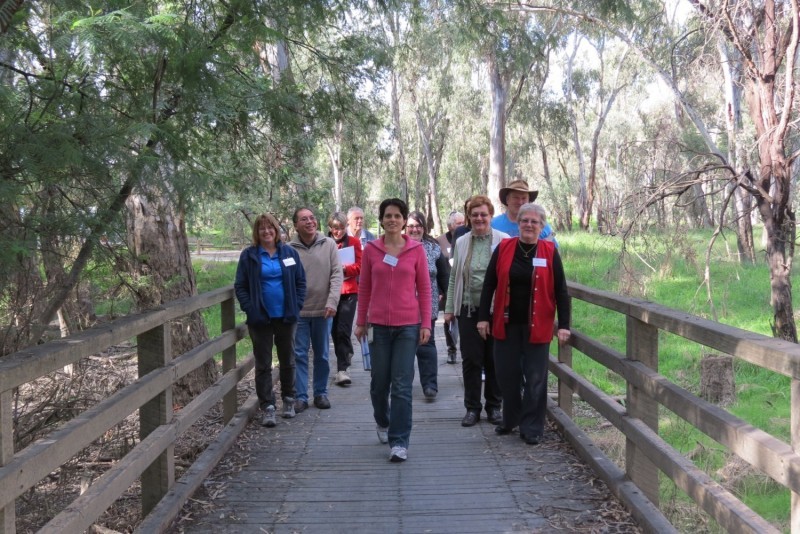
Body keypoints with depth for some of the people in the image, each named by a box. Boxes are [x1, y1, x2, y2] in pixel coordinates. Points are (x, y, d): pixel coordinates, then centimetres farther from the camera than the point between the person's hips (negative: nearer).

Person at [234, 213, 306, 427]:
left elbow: (301, 281, 5)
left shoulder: (289, 253, 2)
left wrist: (297, 305, -5)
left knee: (287, 361, 14)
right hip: (261, 319, -2)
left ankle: (288, 399, 31)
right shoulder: (249, 255, -1)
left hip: (286, 317, 2)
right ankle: (267, 407, 8)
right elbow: (240, 286, 0)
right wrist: (250, 308, -11)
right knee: (263, 364, 2)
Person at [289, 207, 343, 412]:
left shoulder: (329, 244, -2)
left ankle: (321, 393, 25)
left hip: (323, 310, 1)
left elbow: (336, 275, -5)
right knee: (299, 355, 3)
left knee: (322, 355, 12)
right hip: (298, 311, -1)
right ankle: (301, 396, 12)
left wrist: (332, 302, -15)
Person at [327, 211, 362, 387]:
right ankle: (347, 354, 38)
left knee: (343, 330, -11)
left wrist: (344, 268, -18)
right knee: (335, 331, 11)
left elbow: (359, 267, -3)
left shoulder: (354, 242, 2)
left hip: (349, 292, -2)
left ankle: (341, 370, -10)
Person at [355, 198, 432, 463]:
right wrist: (361, 321, 8)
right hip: (379, 325, 2)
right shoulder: (371, 249, 3)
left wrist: (426, 324, -2)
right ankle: (382, 422, 40)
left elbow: (424, 288, 2)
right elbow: (364, 288, 8)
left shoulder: (416, 249, 0)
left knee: (402, 385, -4)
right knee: (379, 381, 12)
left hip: (408, 325, -1)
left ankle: (399, 442, 4)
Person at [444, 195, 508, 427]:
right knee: (471, 360, 4)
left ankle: (494, 407, 21)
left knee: (494, 360, 7)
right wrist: (450, 308, 8)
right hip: (469, 310, 2)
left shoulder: (503, 241, -2)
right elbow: (454, 278, 11)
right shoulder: (461, 243, 8)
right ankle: (472, 408, 16)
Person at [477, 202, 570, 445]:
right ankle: (510, 420, 28)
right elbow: (489, 285, 3)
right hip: (506, 324, 2)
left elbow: (560, 291, -1)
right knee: (507, 374, 9)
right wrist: (483, 317, -1)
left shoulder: (550, 252, -2)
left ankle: (531, 428, 15)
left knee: (535, 378, 3)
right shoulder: (503, 248, 1)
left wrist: (564, 324, -6)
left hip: (537, 325, -1)